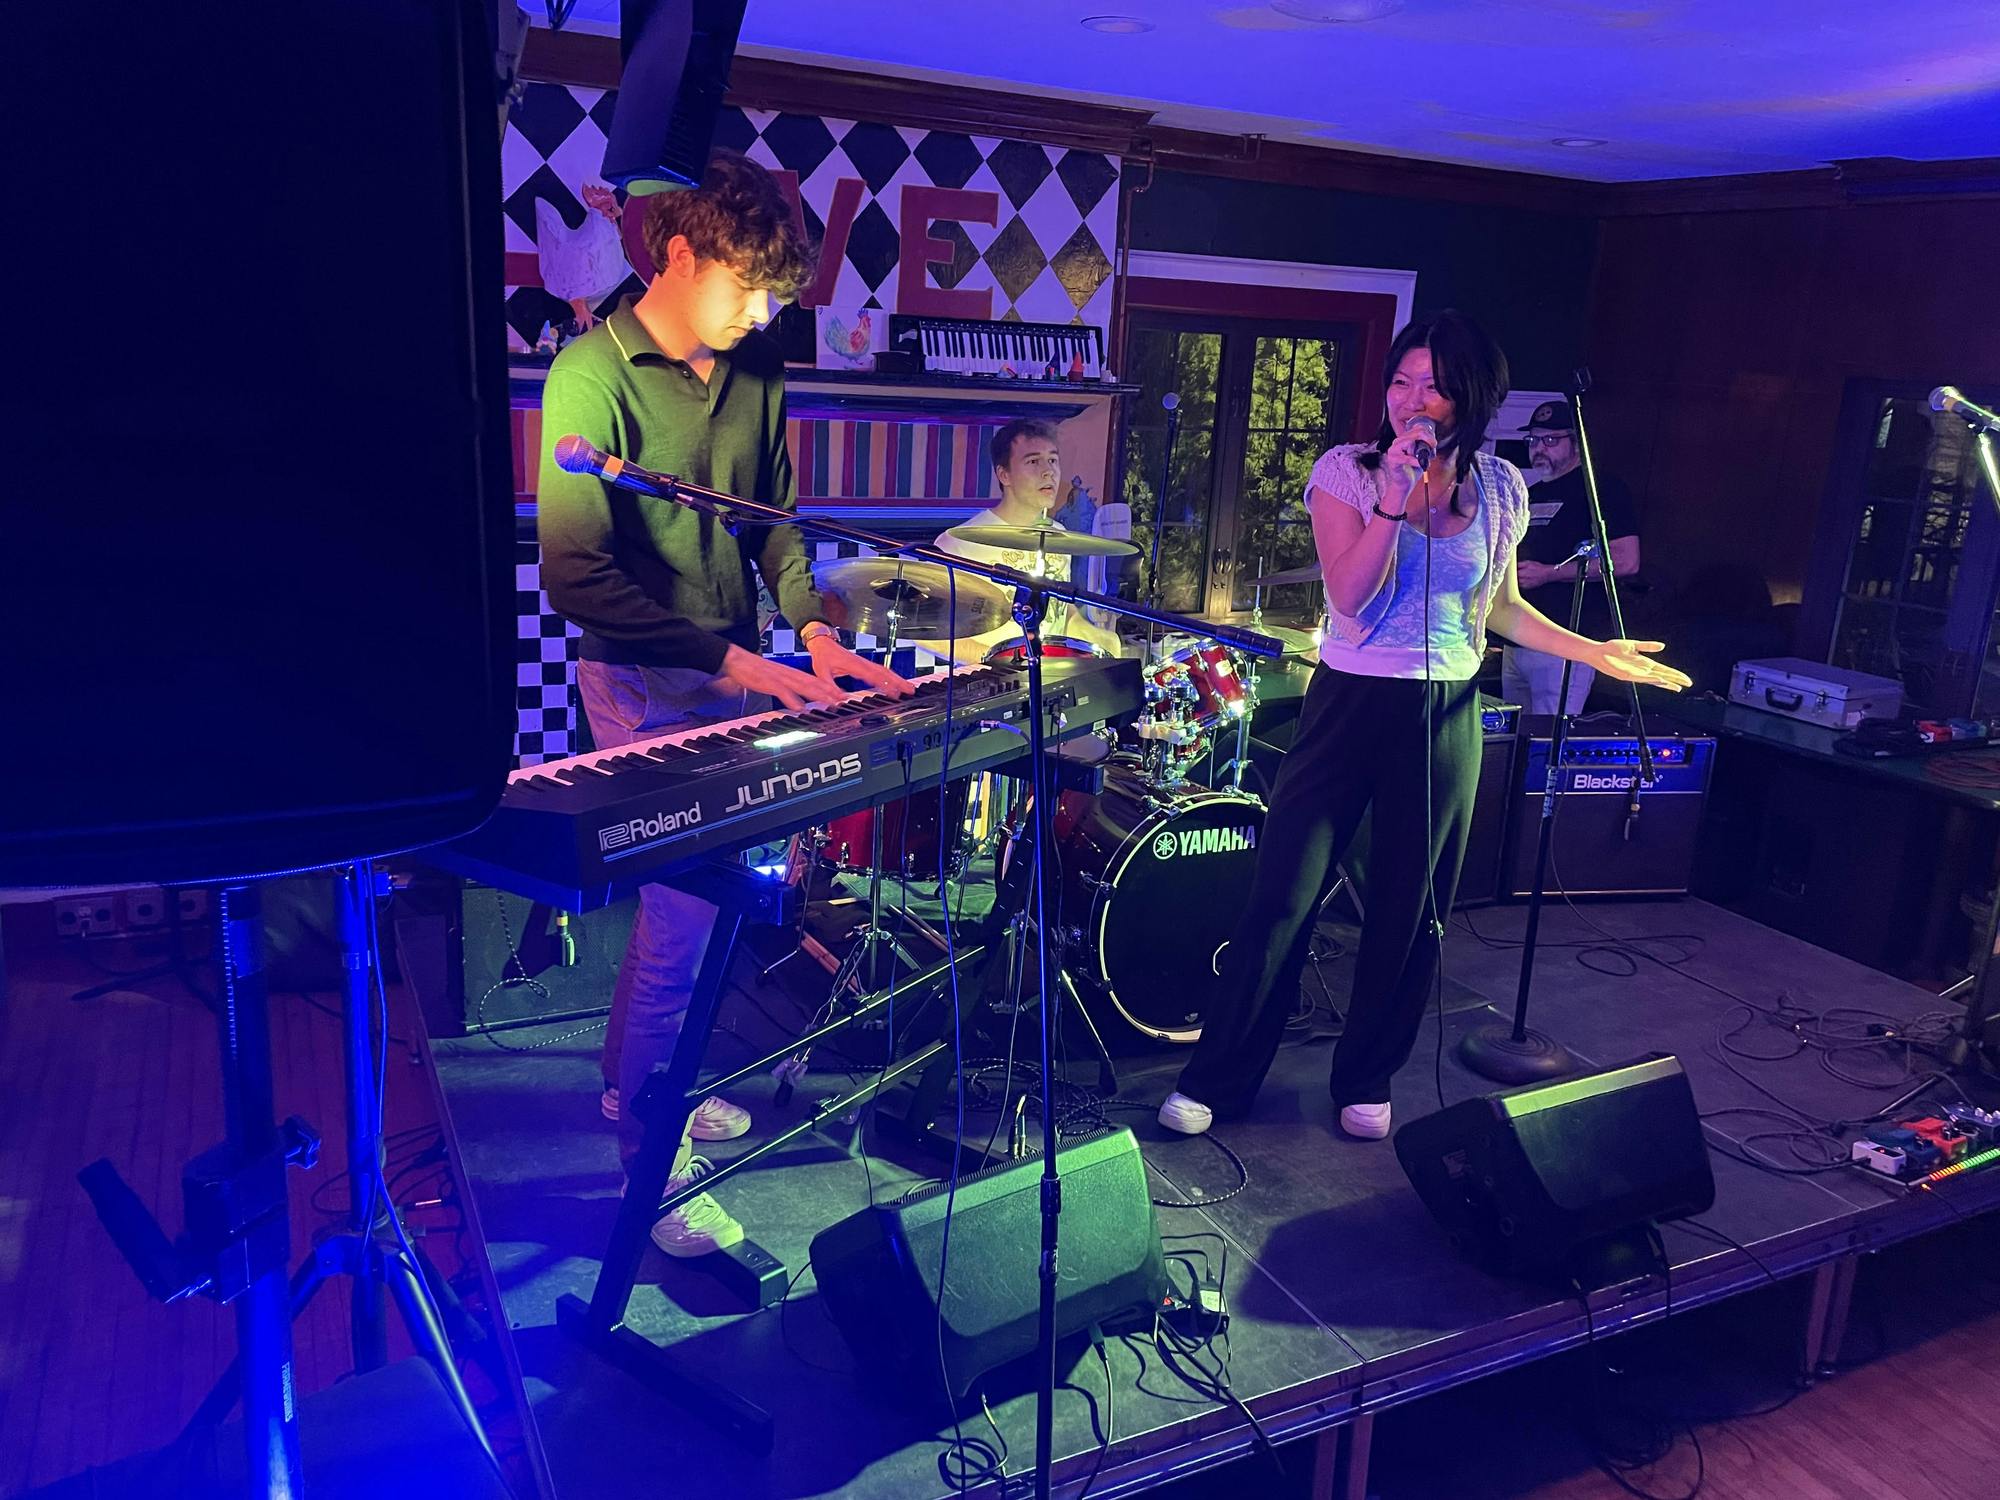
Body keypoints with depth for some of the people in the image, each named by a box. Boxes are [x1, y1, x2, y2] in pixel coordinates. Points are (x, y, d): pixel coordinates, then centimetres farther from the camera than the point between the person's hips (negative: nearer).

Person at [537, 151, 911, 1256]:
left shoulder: (756, 371, 6)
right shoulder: (594, 373, -15)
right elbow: (575, 572, -20)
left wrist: (811, 628, -4)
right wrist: (726, 659, -22)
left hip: (737, 673, 7)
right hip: (645, 681, -7)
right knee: (683, 906, -7)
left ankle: (637, 1081, 36)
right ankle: (653, 1169, 10)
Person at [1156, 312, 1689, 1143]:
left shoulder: (1500, 488, 3)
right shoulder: (1346, 470, -6)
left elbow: (1502, 608, 14)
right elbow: (1350, 594, -17)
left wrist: (1593, 651, 5)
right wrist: (1395, 498, -25)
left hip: (1447, 716, 3)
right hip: (1349, 703, -3)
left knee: (1410, 910, 10)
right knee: (1283, 896, -2)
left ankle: (1365, 1080, 29)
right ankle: (1214, 1078, 12)